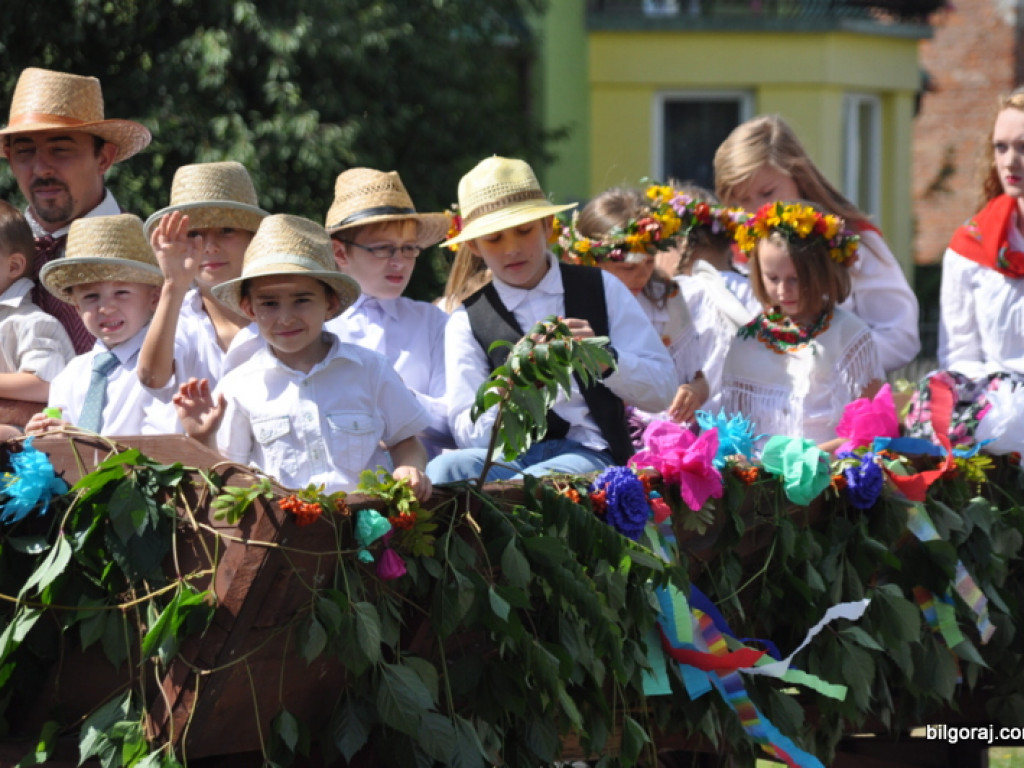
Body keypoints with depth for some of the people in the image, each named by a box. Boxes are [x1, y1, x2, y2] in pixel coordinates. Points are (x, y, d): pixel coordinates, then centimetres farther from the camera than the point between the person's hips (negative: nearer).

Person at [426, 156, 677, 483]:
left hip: (590, 454, -2)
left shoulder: (602, 289, 15)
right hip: (511, 455, 2)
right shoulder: (468, 321, 13)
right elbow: (467, 434, 2)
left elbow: (662, 390, 8)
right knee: (444, 468, -33)